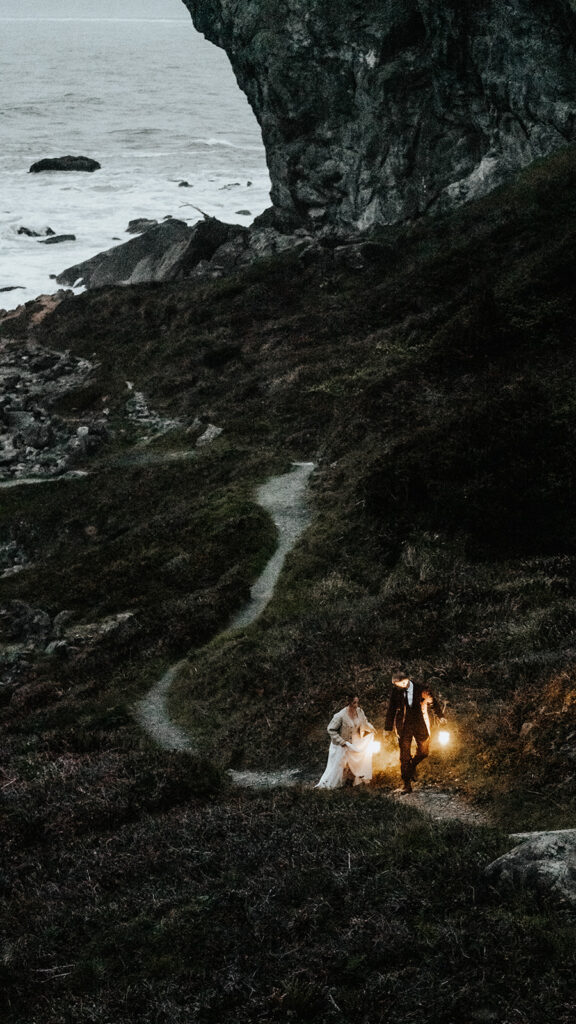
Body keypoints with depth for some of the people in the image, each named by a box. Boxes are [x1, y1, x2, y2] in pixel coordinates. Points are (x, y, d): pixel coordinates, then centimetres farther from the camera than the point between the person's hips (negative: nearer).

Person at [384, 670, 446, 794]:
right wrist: (388, 728, 6)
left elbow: (434, 702, 8)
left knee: (424, 751, 5)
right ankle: (407, 785, 7)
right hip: (403, 726, 0)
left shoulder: (422, 689, -8)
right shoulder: (396, 691, -4)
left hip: (420, 724, 0)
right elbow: (391, 710, 5)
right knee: (404, 756, 0)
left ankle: (412, 766, 37)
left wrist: (441, 716, 10)